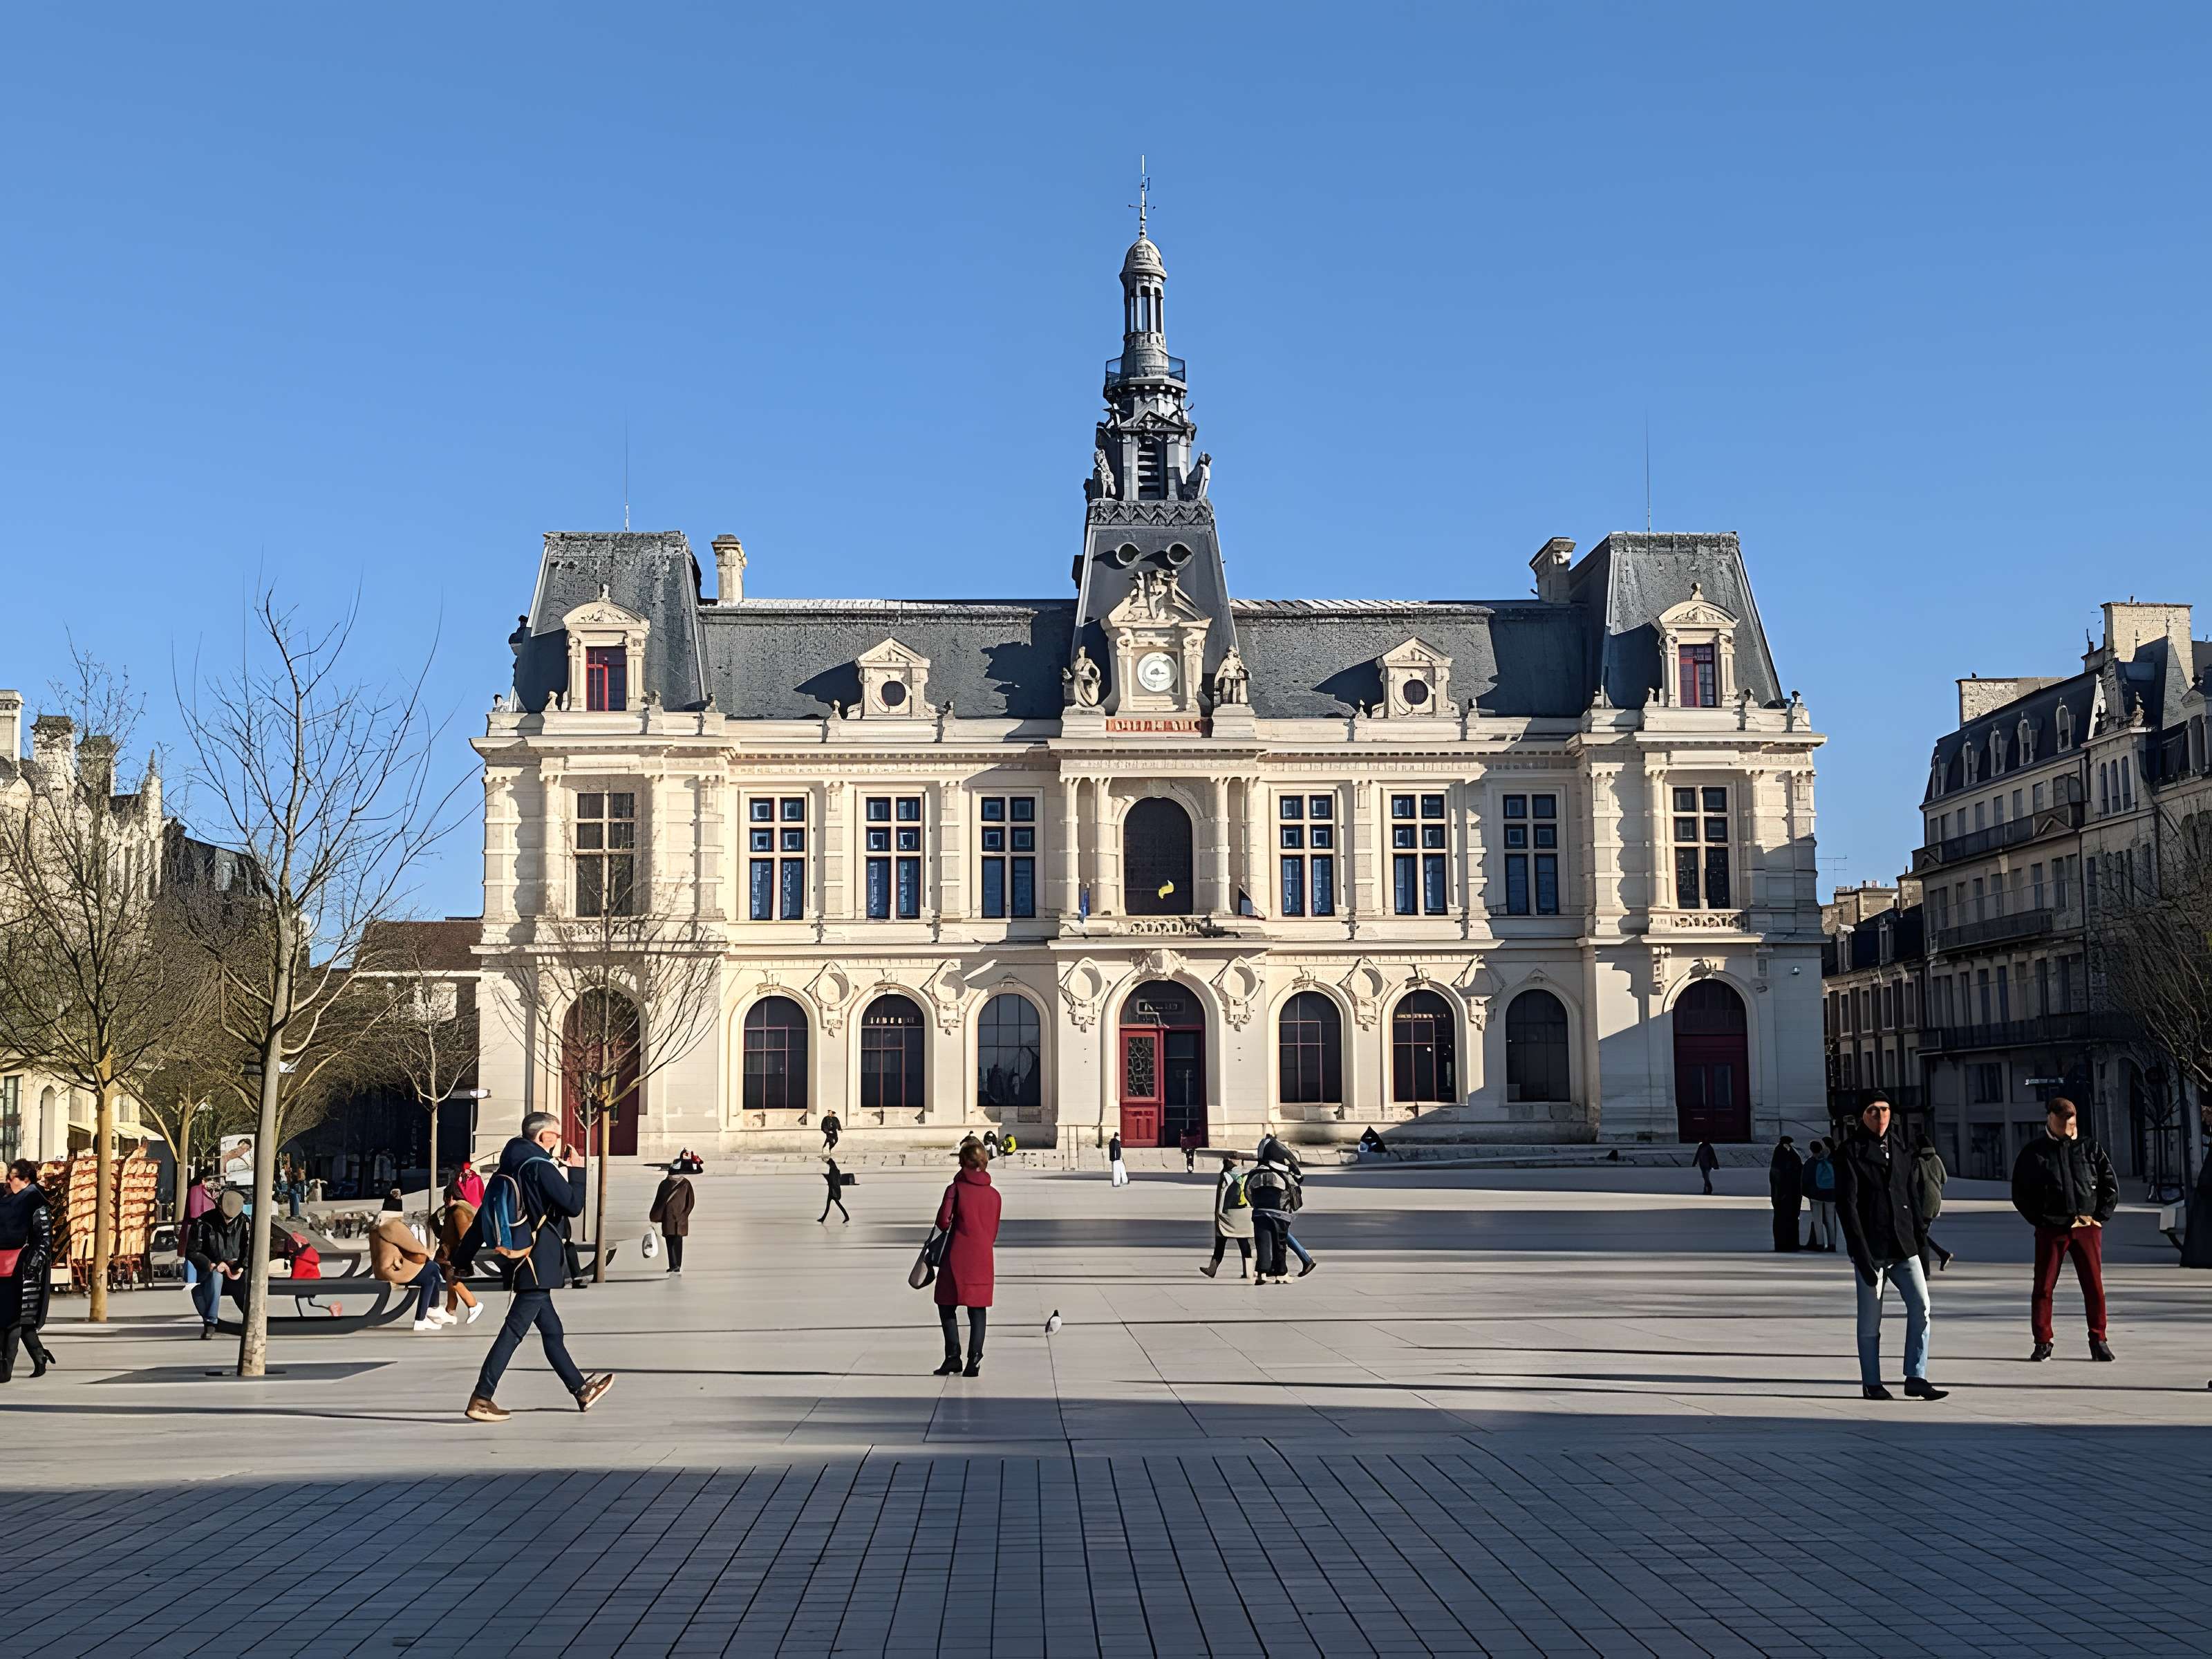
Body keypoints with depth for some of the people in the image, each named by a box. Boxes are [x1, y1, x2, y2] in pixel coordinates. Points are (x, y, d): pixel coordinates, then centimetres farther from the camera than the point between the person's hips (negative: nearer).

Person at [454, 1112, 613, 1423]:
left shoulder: (508, 1169, 11)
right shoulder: (540, 1168, -15)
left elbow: (484, 1215, 14)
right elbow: (574, 1205, -14)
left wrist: (464, 1256, 17)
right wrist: (576, 1171, 0)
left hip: (521, 1259, 10)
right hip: (539, 1262, -10)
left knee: (552, 1332, 16)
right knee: (514, 1330, -8)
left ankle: (581, 1391, 27)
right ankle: (480, 1400, -10)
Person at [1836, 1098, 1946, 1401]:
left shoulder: (1899, 1147, 13)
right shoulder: (1851, 1153, -5)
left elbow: (1910, 1194, 19)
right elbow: (1846, 1204, -11)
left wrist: (1918, 1237, 14)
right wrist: (1861, 1254, -17)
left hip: (1903, 1246, 5)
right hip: (1871, 1249, -5)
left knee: (1921, 1307, -5)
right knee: (1870, 1320, 2)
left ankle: (1916, 1378, 2)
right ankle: (1871, 1384, 13)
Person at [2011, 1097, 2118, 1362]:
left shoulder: (2090, 1148, 8)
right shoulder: (2034, 1152, 4)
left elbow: (2111, 1185, 11)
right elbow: (2020, 1193, 7)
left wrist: (2100, 1217, 2)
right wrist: (2040, 1220, -1)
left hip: (2087, 1228, 1)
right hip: (2051, 1230, -1)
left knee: (2094, 1285, 1)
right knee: (2043, 1287, 0)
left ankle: (2098, 1340, 11)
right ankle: (2043, 1343, 8)